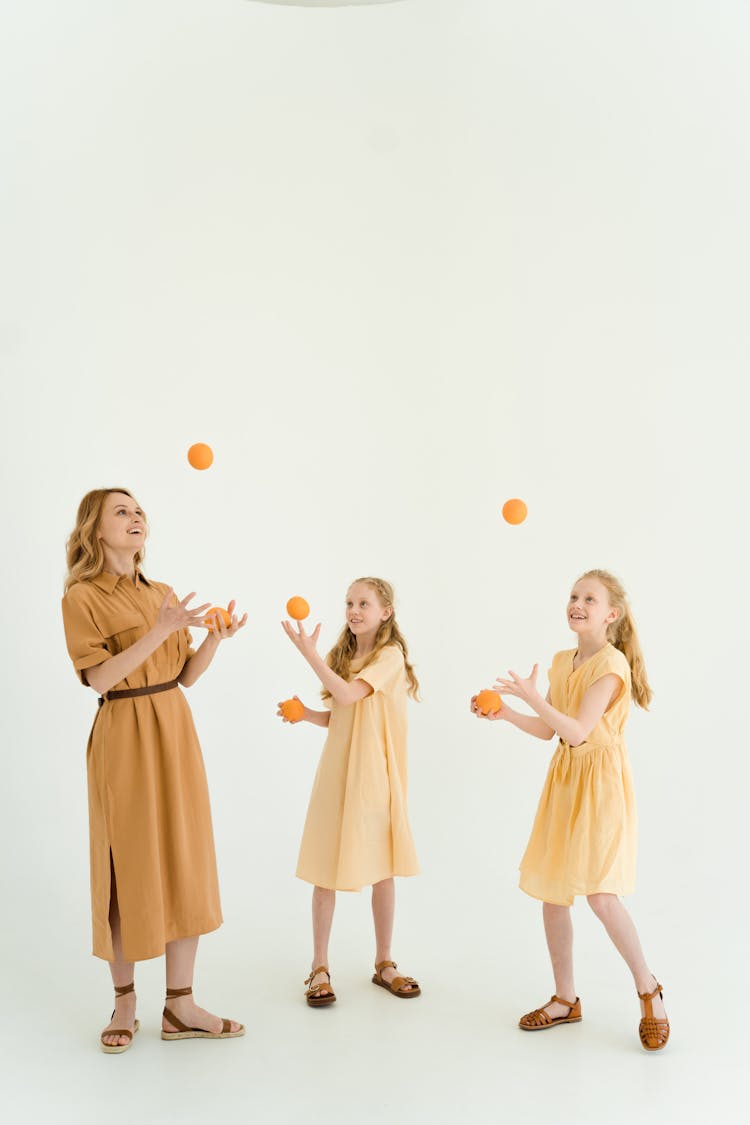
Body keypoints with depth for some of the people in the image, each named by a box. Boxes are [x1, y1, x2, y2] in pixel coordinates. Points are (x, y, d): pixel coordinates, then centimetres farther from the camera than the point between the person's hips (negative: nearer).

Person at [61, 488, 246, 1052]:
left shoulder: (163, 595, 11)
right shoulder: (82, 597, -6)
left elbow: (185, 675, 9)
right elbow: (99, 677, -17)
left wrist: (215, 637, -7)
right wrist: (158, 632, -24)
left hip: (176, 733, 6)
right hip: (124, 739, -6)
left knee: (184, 862, 5)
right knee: (127, 868, 2)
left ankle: (180, 1006, 14)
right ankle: (125, 1002, 20)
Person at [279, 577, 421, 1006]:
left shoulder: (389, 655, -10)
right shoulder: (342, 655, 9)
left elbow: (347, 694, -23)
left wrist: (309, 652, -22)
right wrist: (306, 714, -3)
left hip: (374, 775, -4)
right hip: (337, 771, 4)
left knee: (382, 870, 8)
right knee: (326, 872, 4)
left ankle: (384, 963, 24)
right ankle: (320, 967, 15)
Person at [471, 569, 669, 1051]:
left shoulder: (612, 663, -15)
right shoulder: (562, 661, 9)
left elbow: (577, 732, -22)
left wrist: (532, 696, -27)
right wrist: (504, 713, 1)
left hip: (601, 784, -8)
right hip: (564, 781, 8)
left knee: (600, 893, -14)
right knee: (552, 892, 9)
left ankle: (650, 992, 10)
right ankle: (566, 999, 24)